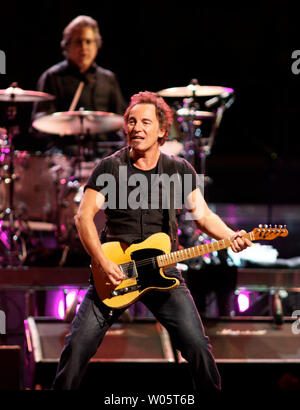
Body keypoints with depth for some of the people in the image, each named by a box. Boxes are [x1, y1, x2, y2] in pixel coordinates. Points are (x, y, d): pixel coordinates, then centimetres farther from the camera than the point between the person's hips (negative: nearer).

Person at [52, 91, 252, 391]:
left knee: (197, 345, -10)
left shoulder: (180, 170, 5)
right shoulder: (109, 167, -1)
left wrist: (231, 236, -19)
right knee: (79, 344, -9)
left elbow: (203, 215, 2)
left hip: (162, 269, 1)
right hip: (112, 270, -1)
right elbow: (83, 217, -5)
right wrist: (102, 262, -17)